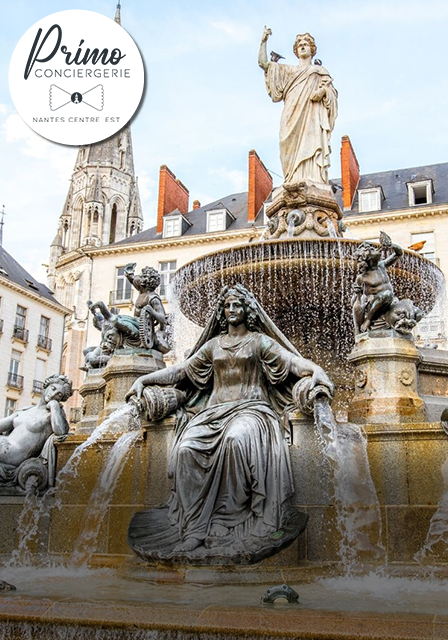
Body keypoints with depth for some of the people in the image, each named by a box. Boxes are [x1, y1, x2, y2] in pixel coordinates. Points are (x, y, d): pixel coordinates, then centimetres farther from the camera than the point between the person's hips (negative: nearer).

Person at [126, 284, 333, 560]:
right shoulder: (214, 344, 22)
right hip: (215, 410, 4)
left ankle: (230, 522, -31)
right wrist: (144, 379, 11)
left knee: (236, 439, -39)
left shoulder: (259, 341, 11)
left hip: (250, 408, -3)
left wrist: (316, 372, -23)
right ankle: (194, 526, -26)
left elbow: (293, 361, -1)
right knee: (187, 447, -28)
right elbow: (181, 369, 20)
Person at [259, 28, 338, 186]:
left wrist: (323, 90, -11)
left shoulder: (320, 70, 25)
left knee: (311, 142, -21)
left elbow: (331, 90, 11)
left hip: (312, 114, -2)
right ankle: (294, 179, -25)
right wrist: (264, 41, 18)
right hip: (293, 115, 2)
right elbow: (263, 63, 24)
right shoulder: (289, 70, 31)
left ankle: (313, 179, -34)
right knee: (293, 144, -15)